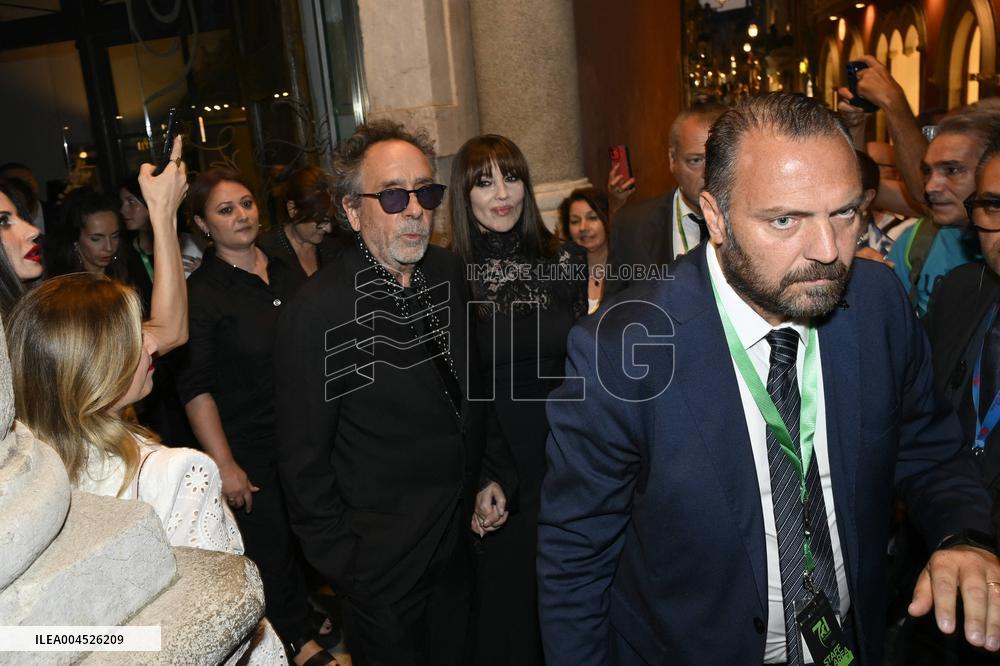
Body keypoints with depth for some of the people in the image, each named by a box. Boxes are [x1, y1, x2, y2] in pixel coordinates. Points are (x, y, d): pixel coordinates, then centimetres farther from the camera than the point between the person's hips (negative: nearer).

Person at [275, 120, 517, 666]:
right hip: (382, 558, -5)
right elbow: (305, 462, -13)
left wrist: (494, 473, 9)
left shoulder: (449, 273, -3)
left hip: (462, 533, 6)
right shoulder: (316, 314, -21)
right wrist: (341, 561, -9)